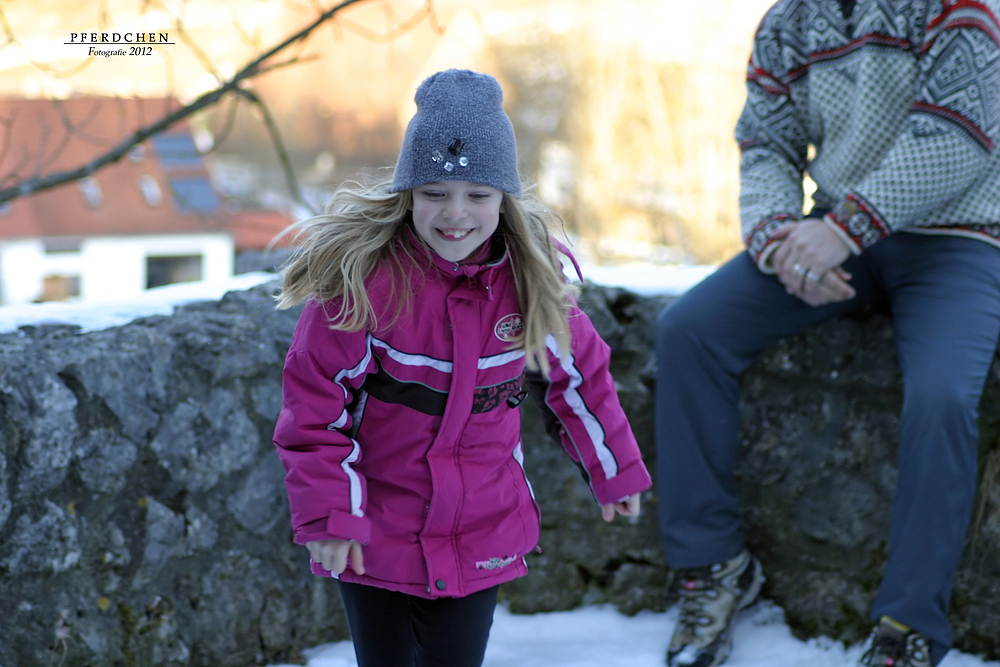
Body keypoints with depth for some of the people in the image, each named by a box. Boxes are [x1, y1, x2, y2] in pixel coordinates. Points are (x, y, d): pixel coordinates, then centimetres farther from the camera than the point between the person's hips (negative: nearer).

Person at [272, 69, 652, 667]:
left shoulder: (528, 277, -7)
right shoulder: (360, 277, -19)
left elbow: (577, 375, 8)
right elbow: (314, 402, -13)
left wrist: (615, 471, 16)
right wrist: (329, 517, -15)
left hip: (482, 539, 2)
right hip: (377, 536, -2)